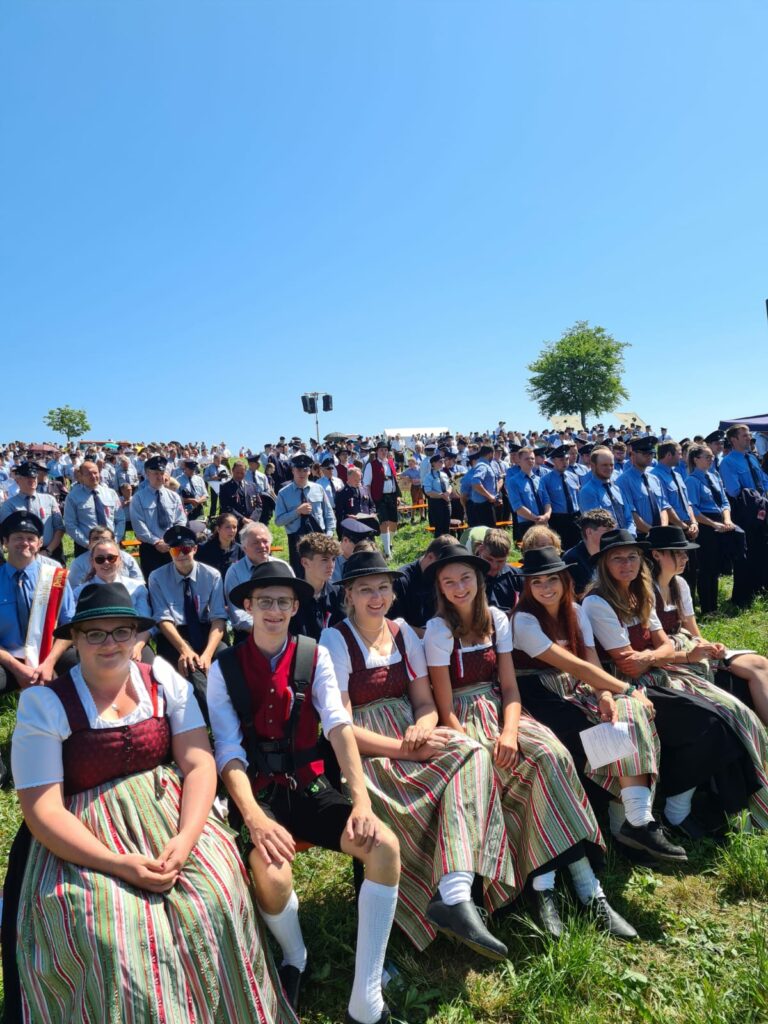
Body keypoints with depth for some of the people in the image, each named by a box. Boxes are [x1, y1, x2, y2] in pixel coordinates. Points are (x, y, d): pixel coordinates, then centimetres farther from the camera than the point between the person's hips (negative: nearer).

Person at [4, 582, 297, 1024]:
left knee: (216, 901, -20)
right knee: (112, 937, -27)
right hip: (86, 842, -1)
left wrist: (185, 837, -20)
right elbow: (42, 809, -9)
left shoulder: (164, 681, 2)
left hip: (170, 817, 2)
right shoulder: (44, 704, -5)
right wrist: (120, 864, -19)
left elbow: (199, 763, -3)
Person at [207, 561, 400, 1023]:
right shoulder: (224, 667, -4)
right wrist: (254, 816, -26)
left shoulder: (315, 656, 0)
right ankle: (294, 959, 10)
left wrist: (361, 798, -24)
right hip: (257, 790, -2)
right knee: (272, 877, -30)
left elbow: (339, 725, -11)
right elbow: (229, 750, -11)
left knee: (385, 847, -21)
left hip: (309, 784, 2)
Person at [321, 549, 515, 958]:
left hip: (413, 739, 5)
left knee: (470, 753, -26)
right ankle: (456, 897, -13)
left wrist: (422, 727, -15)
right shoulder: (335, 640, -5)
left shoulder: (403, 632, 11)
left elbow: (425, 701, 10)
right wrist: (406, 749, -20)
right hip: (364, 754, -5)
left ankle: (454, 895, -30)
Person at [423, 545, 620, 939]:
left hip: (501, 710, 4)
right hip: (465, 720, -4)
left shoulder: (496, 619, 4)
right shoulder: (439, 629, -9)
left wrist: (509, 732, -18)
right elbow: (446, 707, -9)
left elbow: (509, 686, 0)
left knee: (553, 755, -23)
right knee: (541, 766, -26)